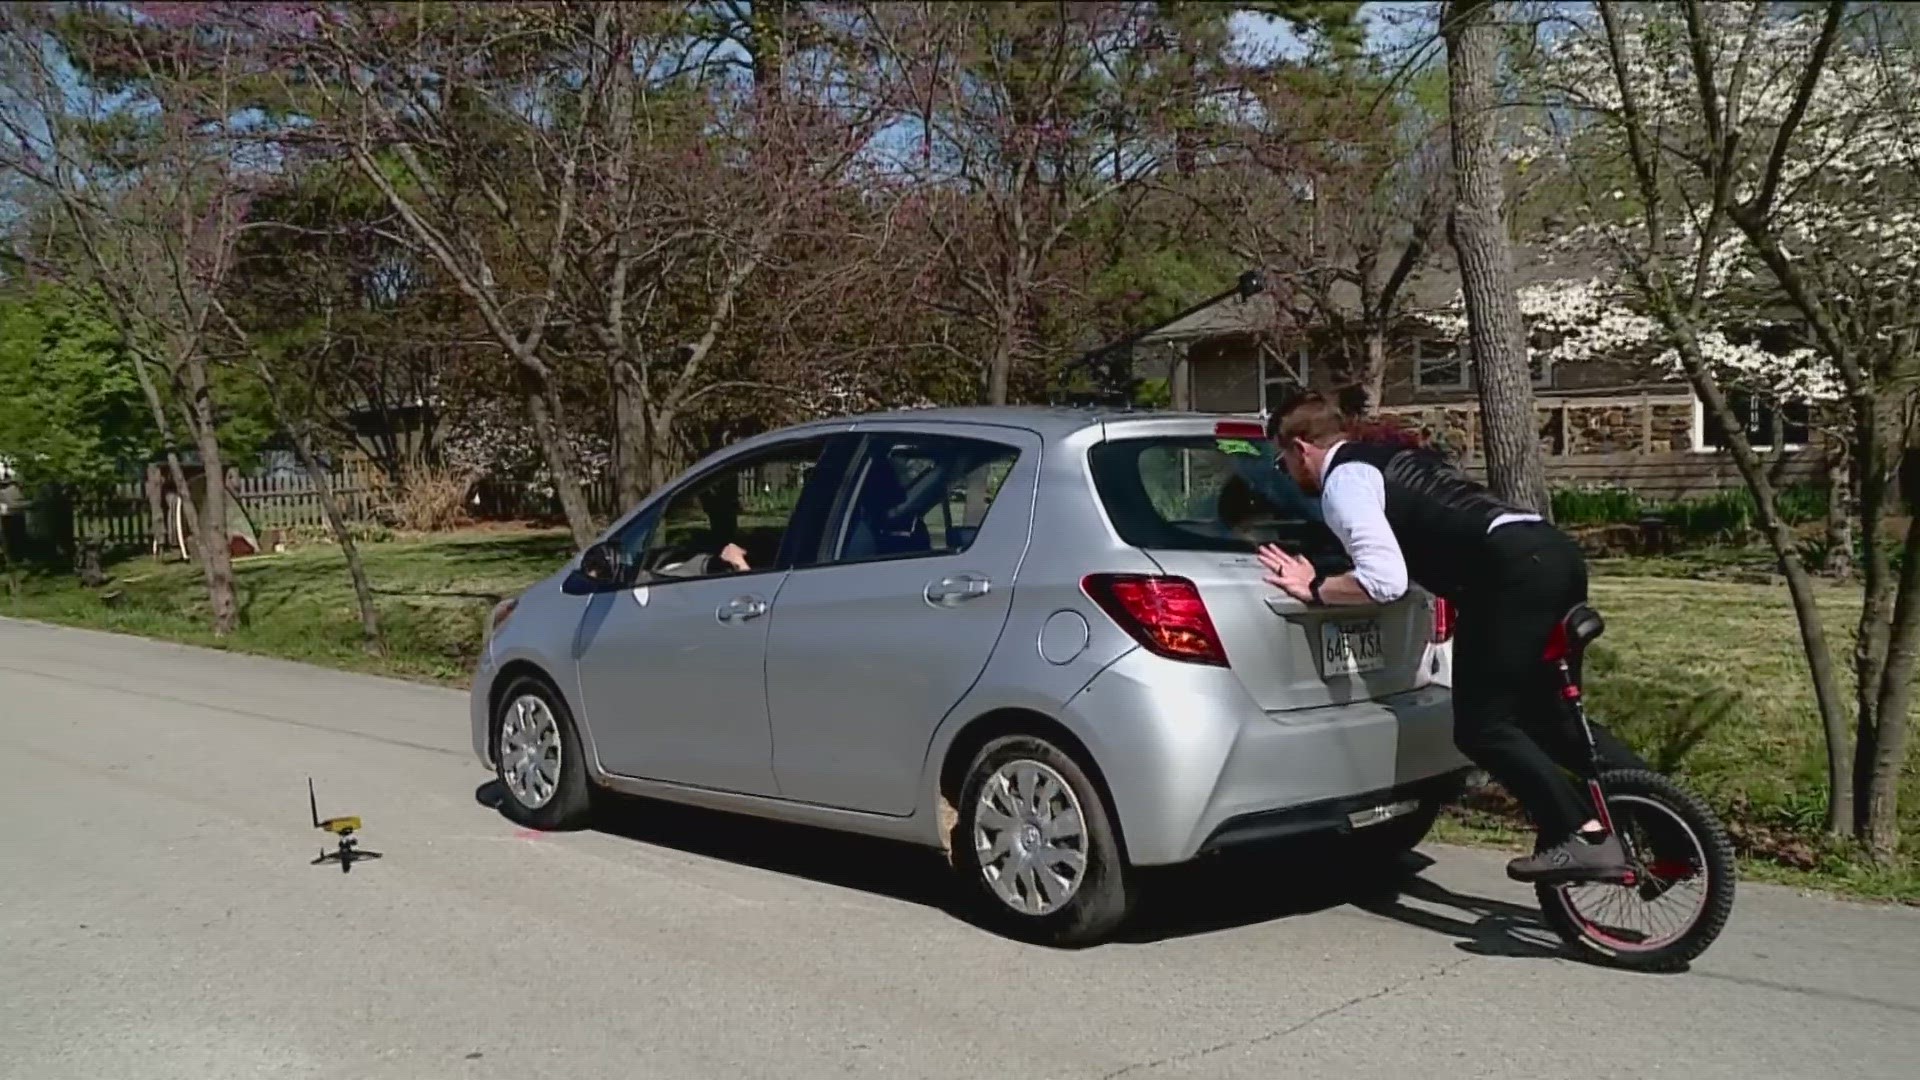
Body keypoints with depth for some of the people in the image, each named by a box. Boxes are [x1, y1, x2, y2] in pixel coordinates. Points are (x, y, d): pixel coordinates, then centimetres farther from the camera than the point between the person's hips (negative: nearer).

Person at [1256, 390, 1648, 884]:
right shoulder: (1393, 454, 29)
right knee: (1545, 714, 20)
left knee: (1482, 729, -1)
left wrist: (1314, 589, 3)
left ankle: (1585, 838, -7)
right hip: (1554, 551, 10)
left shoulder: (1343, 480, 0)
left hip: (1515, 573, -10)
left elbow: (1384, 581, -13)